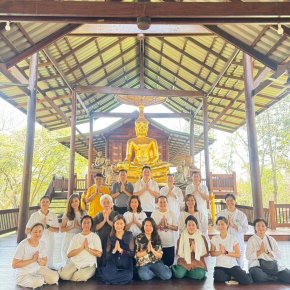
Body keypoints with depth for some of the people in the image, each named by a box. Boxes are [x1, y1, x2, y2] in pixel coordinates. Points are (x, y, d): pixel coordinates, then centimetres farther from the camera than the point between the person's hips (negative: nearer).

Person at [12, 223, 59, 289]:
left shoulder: (42, 243, -6)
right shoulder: (23, 245, -23)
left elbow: (44, 263, 2)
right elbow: (14, 265, -21)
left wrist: (38, 259, -22)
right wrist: (32, 260, -27)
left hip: (38, 269, 5)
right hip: (23, 274, -5)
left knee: (55, 278, -14)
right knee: (39, 282, -32)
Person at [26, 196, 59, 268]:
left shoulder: (53, 216, 3)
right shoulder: (34, 215, -2)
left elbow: (57, 230, -3)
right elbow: (27, 231, -3)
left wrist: (47, 226, -18)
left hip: (49, 244, 2)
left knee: (49, 264, 8)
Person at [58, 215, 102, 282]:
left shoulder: (95, 237, 5)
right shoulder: (75, 237, 10)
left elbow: (99, 254, -4)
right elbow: (69, 254, -1)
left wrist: (88, 248, -17)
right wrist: (81, 247, -13)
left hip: (89, 265, -2)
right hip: (74, 262, 2)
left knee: (83, 276, -33)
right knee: (64, 275, -24)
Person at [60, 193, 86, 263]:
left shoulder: (84, 213, 5)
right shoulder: (67, 214, 5)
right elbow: (62, 229, 3)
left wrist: (79, 226, -11)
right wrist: (72, 226, -10)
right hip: (69, 239, 0)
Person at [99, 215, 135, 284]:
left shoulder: (129, 235, 1)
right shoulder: (111, 237, 7)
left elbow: (132, 253, -4)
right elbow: (107, 255, 3)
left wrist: (121, 250, -20)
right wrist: (114, 250, -18)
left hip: (126, 267, -1)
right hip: (112, 266, 1)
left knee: (128, 276, -32)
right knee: (106, 275, -30)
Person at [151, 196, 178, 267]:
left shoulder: (172, 213, 2)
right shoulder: (154, 213, 0)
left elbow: (176, 228, 1)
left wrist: (168, 225, -15)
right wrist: (159, 225, -18)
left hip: (170, 244, 1)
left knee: (169, 263, 8)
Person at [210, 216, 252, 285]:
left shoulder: (233, 238, -2)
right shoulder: (214, 238, 2)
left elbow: (238, 255, -3)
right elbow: (212, 253, 3)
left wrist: (226, 252, -16)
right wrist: (220, 252, -17)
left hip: (233, 265, -1)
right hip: (220, 266, 1)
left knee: (247, 281, -23)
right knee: (219, 279, -32)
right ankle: (231, 277, 1)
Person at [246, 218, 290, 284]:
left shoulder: (271, 239, 13)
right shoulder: (251, 240, 3)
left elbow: (278, 255, 5)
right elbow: (248, 256, -5)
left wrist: (267, 251, -11)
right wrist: (260, 251, -14)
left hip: (273, 265, 2)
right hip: (257, 266, -2)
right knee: (259, 276, -34)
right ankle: (275, 277, -7)